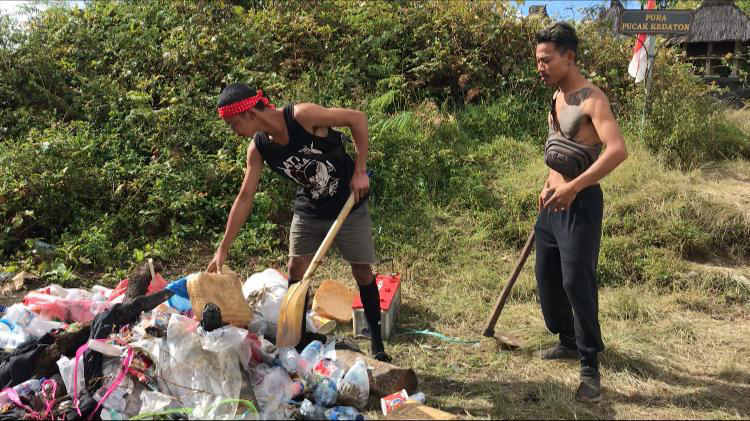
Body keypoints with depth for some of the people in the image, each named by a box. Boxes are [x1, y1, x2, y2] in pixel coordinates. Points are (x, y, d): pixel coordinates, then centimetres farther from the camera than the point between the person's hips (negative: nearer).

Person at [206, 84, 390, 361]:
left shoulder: (302, 116, -27)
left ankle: (377, 342, 20)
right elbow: (245, 198, -5)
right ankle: (299, 340, 13)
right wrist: (223, 248, -6)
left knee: (362, 272, 4)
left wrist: (360, 171, -21)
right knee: (296, 270, -2)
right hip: (308, 211, 5)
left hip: (349, 205, -4)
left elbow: (357, 119, -20)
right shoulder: (258, 148, -9)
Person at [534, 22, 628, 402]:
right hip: (554, 201, 9)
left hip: (579, 203, -9)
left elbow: (618, 150, -31)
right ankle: (569, 341, 33)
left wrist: (573, 187, -34)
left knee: (576, 281, -8)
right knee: (547, 276, 14)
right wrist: (549, 184, 16)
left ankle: (590, 368, 5)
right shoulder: (557, 96, 10)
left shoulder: (592, 99, -17)